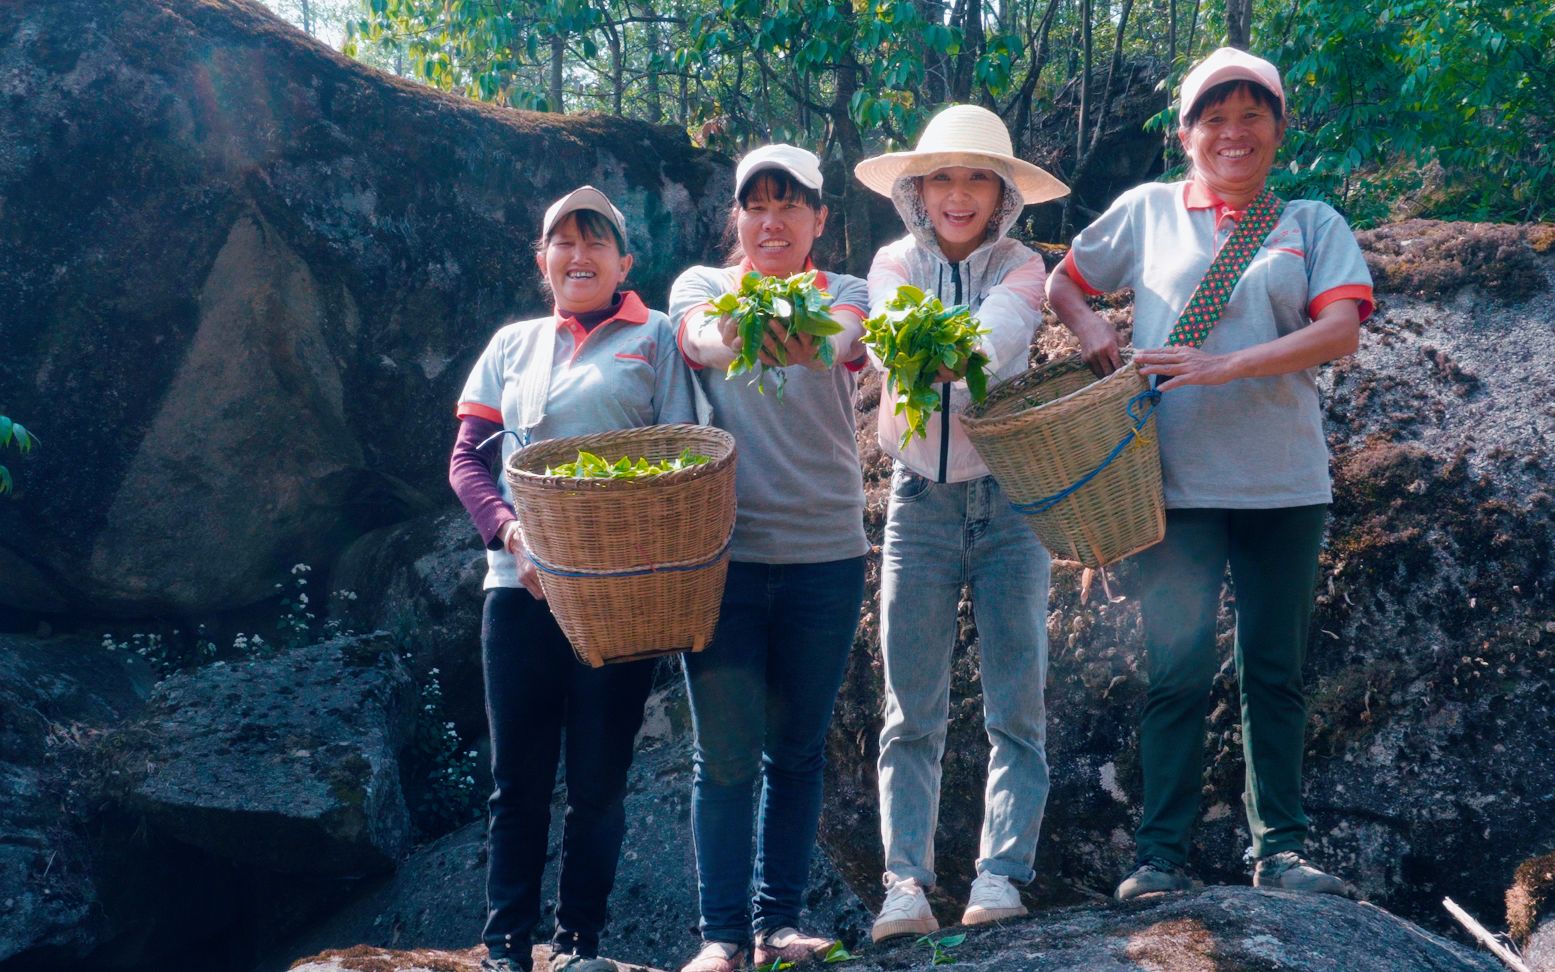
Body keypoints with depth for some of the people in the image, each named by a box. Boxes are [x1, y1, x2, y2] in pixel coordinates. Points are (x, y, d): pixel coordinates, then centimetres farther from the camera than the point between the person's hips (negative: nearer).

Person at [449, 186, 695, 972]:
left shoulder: (653, 339, 6)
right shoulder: (512, 345, 14)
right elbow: (467, 458, 10)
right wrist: (509, 532, -9)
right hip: (519, 585, 2)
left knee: (598, 778, 3)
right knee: (518, 775, 4)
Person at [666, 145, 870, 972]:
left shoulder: (844, 295, 5)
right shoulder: (703, 285, 6)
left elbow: (844, 338, -19)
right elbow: (697, 335, -18)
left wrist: (807, 341, -45)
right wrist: (731, 339, -43)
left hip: (825, 552, 1)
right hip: (723, 548, -1)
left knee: (797, 748, 7)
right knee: (725, 752, -4)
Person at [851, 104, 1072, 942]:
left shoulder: (1020, 267, -1)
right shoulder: (895, 262, 4)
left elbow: (998, 333, -23)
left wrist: (943, 355, -47)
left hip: (1009, 501, -1)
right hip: (920, 501, 1)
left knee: (1016, 707, -3)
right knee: (911, 714, -2)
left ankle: (1000, 877, 0)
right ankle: (906, 886, -3)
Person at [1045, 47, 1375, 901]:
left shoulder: (1313, 225, 8)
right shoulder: (1146, 211, 9)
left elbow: (1341, 330, -7)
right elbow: (1062, 283, 20)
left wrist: (1224, 367, -17)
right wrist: (1093, 332, -2)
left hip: (1283, 484, 1)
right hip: (1178, 480, -1)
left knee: (1274, 671, 6)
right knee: (1179, 672, -1)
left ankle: (1279, 850, 14)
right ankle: (1160, 855, 4)